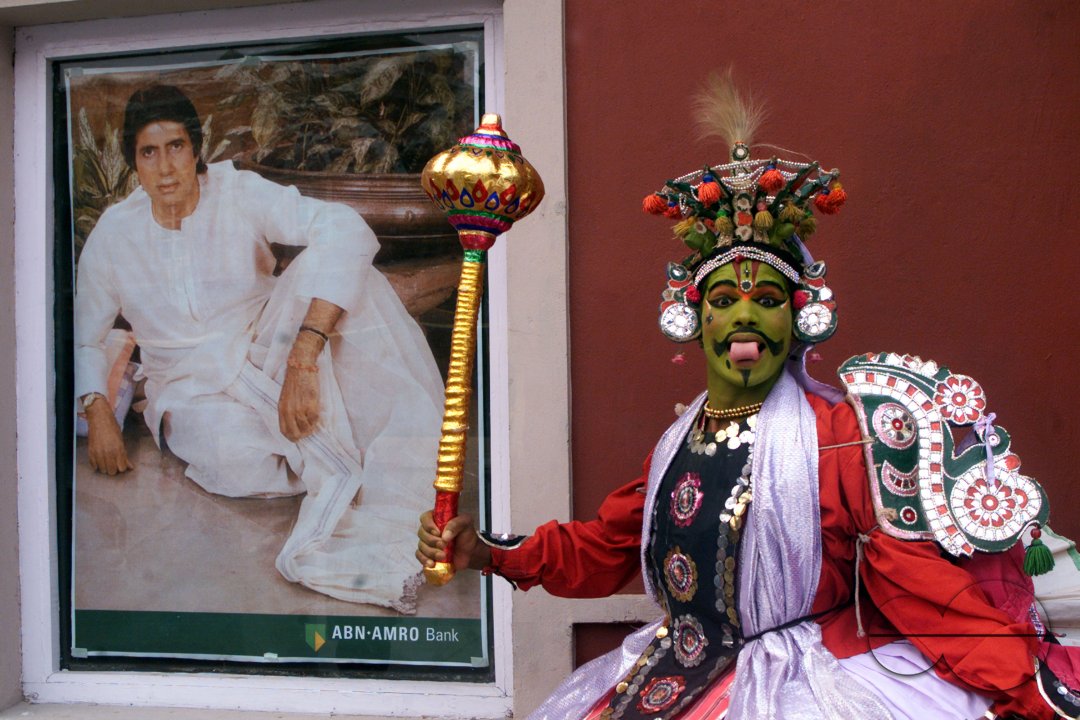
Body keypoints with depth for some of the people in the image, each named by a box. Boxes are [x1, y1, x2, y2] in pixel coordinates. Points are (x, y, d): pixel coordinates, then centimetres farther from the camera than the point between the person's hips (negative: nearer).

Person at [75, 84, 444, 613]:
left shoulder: (238, 194, -14)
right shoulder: (113, 236, -6)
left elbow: (346, 231, -32)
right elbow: (84, 338, 10)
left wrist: (302, 360, -41)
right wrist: (97, 414, -10)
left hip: (266, 357, 1)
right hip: (191, 387, 0)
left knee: (332, 264, -31)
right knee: (237, 461, -39)